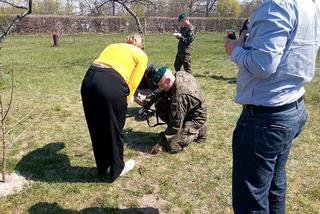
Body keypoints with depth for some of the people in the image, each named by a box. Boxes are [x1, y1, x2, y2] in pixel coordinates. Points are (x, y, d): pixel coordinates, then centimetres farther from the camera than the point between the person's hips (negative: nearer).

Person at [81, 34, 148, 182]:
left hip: (89, 80, 6)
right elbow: (132, 84, 6)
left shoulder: (113, 46, 33)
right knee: (114, 130, 15)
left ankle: (102, 167, 42)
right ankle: (117, 169, 35)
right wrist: (125, 101, 18)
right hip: (111, 85, -5)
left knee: (96, 129, 22)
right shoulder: (141, 55, 18)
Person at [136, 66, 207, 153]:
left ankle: (194, 131, 7)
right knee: (159, 105, -4)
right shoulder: (180, 74, -13)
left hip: (194, 118, -9)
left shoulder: (180, 97, -37)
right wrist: (146, 98, -8)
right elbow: (161, 93, 4)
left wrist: (161, 144, -17)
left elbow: (175, 125, -29)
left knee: (172, 147, -16)